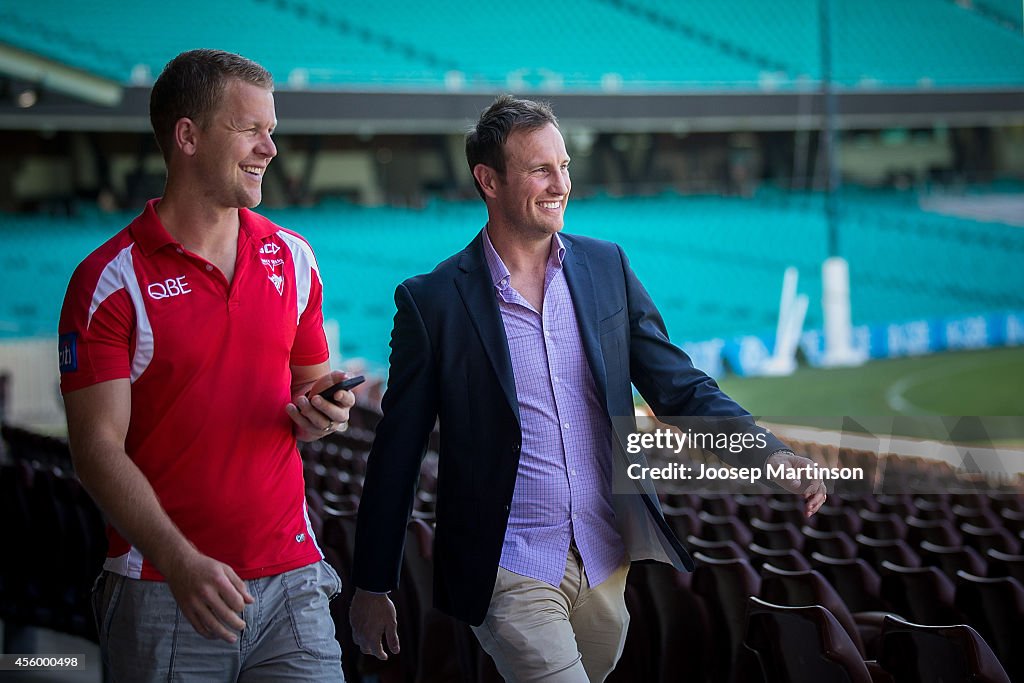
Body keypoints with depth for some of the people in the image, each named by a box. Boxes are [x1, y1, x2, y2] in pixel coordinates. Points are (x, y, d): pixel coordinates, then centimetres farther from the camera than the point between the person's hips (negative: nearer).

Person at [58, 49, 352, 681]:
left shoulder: (292, 259, 10)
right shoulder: (110, 281, -6)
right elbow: (98, 449, -10)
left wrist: (316, 412, -4)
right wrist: (183, 564, -23)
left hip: (291, 581, 4)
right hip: (164, 596, -4)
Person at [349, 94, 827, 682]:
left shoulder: (607, 268, 4)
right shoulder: (432, 301, -6)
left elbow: (679, 386, 5)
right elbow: (397, 452, -1)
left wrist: (770, 454, -12)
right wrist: (373, 587, 2)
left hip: (609, 561, 4)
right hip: (512, 574, -4)